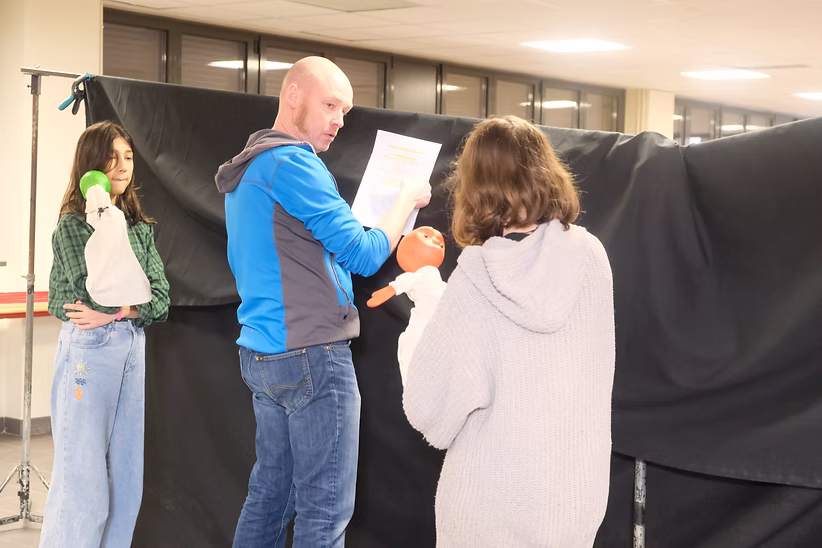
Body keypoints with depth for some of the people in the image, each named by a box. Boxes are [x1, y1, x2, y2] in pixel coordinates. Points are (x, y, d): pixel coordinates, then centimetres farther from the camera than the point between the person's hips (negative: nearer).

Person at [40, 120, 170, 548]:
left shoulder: (139, 227, 12)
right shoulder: (72, 223, -3)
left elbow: (160, 301, 3)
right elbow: (95, 292, -15)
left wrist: (113, 314, -11)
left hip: (134, 348, 6)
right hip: (89, 351, -6)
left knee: (126, 478, 7)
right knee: (83, 478, -5)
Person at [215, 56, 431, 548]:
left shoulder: (247, 167, 17)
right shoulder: (293, 163, -13)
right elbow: (364, 254, -13)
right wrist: (407, 199, 1)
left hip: (261, 354, 10)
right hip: (312, 358, -10)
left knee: (269, 495, 15)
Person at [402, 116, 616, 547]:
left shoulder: (475, 279, -17)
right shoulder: (591, 255, -7)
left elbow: (427, 407, -16)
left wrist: (422, 323, 2)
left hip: (493, 504, -3)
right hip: (579, 495, 3)